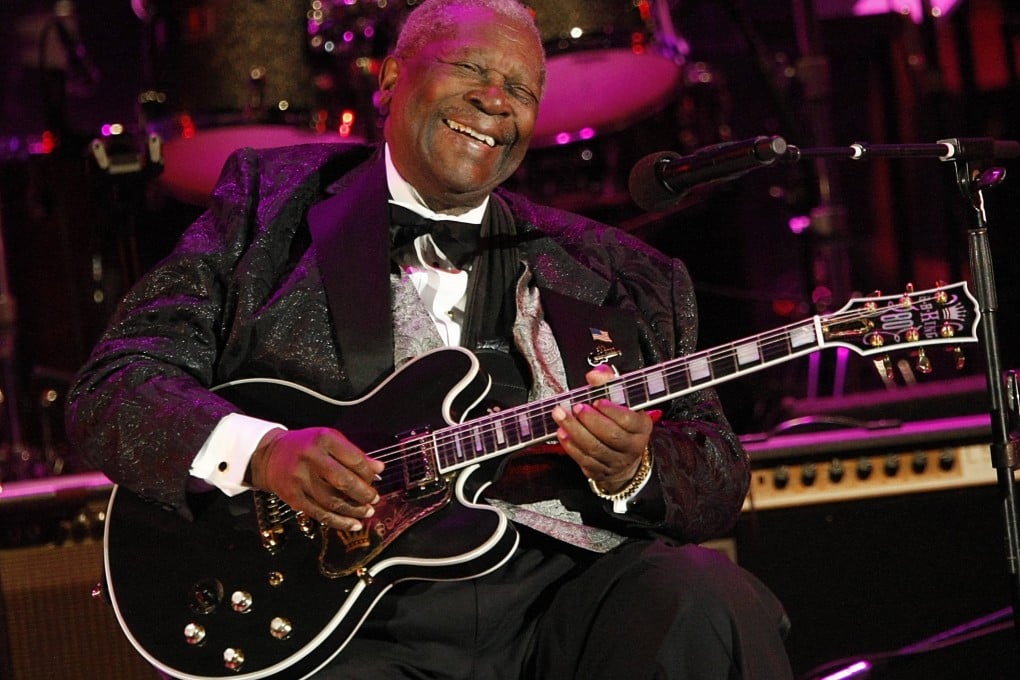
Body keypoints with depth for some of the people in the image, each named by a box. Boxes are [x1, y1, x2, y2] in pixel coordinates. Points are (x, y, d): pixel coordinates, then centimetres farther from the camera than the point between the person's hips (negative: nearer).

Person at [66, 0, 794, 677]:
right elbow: (112, 384, 5)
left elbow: (721, 475, 14)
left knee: (702, 602, -27)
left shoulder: (622, 275, 18)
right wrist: (263, 451, -14)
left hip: (567, 599, 3)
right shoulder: (271, 200, 13)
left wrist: (631, 473, -11)